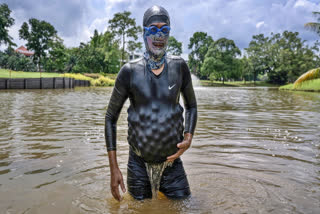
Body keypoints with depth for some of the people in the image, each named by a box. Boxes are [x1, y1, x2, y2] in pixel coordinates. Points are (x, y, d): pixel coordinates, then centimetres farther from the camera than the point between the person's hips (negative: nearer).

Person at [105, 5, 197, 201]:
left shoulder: (179, 66, -4)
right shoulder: (130, 71, -10)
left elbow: (191, 106, 11)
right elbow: (111, 118, -2)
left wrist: (189, 137, -7)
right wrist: (114, 168, -5)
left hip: (172, 161, 2)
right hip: (139, 163, -1)